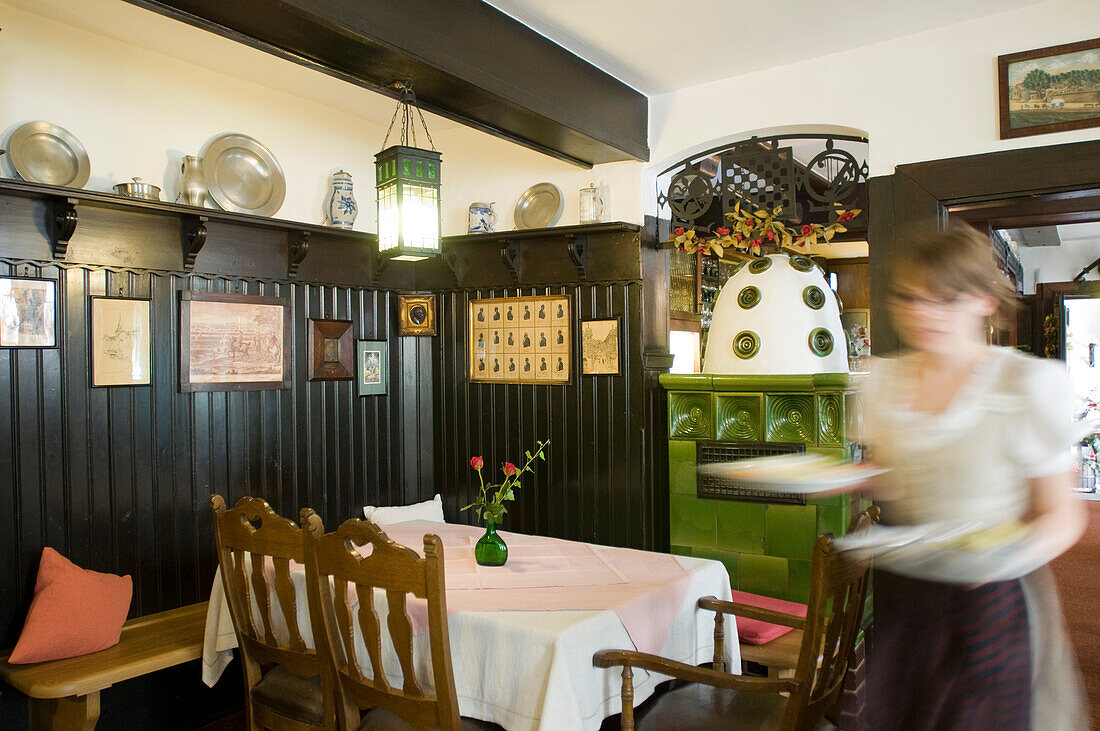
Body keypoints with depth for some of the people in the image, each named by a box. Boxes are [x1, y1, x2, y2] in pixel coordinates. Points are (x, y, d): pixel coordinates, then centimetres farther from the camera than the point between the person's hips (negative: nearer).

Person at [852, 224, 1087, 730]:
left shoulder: (1029, 383, -12)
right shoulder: (884, 379, 1)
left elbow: (1062, 516, -8)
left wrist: (1016, 550, -27)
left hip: (993, 604, -4)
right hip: (900, 597, 4)